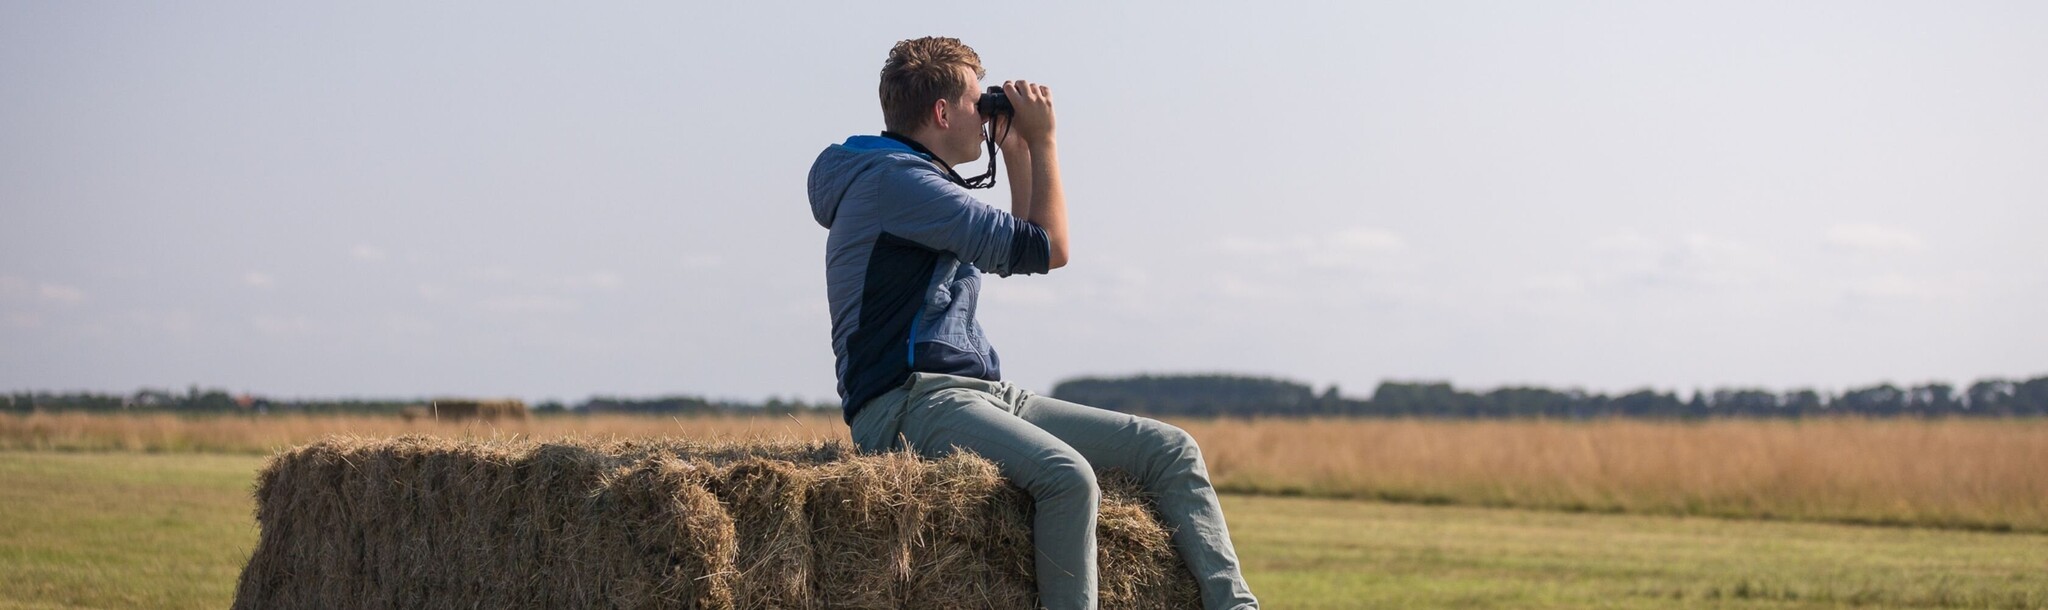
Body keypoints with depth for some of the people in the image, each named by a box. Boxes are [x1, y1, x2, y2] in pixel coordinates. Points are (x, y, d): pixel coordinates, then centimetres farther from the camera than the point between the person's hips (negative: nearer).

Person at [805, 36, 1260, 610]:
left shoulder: (920, 182, 22)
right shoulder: (893, 179, -10)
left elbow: (1016, 252, 31)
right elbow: (1051, 250, -11)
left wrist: (1017, 152, 23)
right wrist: (1043, 140, 0)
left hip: (985, 395, 10)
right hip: (909, 405, -10)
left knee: (1170, 448, -2)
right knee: (1067, 474, -36)